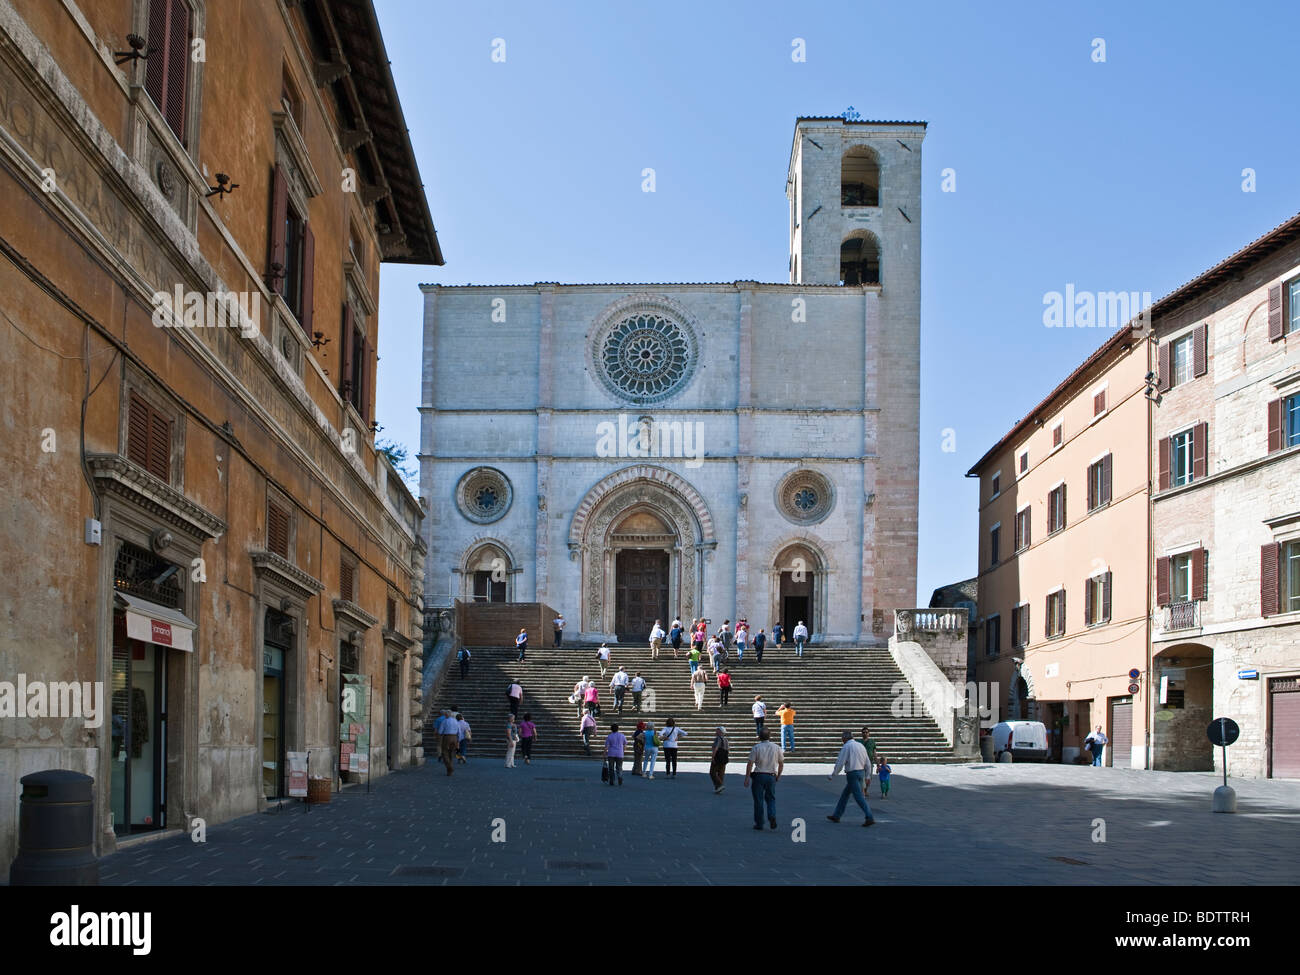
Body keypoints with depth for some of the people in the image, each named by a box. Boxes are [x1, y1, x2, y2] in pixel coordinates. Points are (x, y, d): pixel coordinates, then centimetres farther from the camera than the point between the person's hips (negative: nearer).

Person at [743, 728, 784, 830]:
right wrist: (778, 775, 23)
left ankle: (759, 823, 8)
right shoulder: (776, 748, 3)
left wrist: (747, 778, -6)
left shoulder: (756, 748, -6)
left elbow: (750, 764, -10)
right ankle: (772, 816, -10)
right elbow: (781, 763, 10)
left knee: (758, 800, 5)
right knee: (771, 798, 14)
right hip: (771, 776, 2)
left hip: (758, 775, -2)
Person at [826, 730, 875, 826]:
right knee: (845, 794, 17)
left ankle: (869, 818, -17)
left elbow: (840, 763, -13)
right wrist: (868, 775, 19)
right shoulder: (860, 745, 12)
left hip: (852, 773, -8)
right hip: (861, 772, 8)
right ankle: (836, 815, 23)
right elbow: (867, 763, 13)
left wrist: (832, 775, -4)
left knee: (858, 796, -9)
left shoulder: (846, 747, -10)